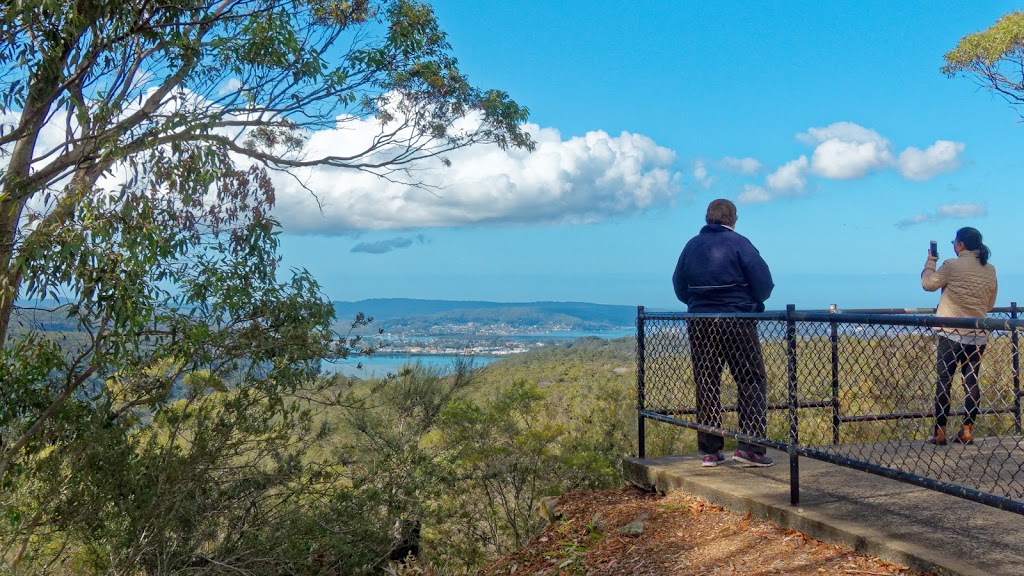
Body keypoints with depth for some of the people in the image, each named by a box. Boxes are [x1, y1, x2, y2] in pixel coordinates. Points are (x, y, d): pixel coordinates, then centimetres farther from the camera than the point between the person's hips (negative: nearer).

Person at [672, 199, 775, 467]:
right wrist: (753, 301, 10)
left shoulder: (691, 246, 9)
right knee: (752, 382, 3)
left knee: (706, 386, 9)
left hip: (699, 323, 5)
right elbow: (764, 283, -9)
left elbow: (679, 287, 14)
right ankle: (750, 447, -4)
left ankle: (709, 450, 11)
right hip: (736, 322, -5)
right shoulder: (738, 243, -6)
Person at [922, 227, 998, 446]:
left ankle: (940, 432, 5)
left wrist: (930, 261, 15)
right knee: (971, 381, 10)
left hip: (952, 334, -4)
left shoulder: (952, 266, -11)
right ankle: (967, 431, 13)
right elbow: (989, 304, 14)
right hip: (979, 336, 5)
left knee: (943, 382, 3)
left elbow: (928, 284, 1)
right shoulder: (990, 270, 5)